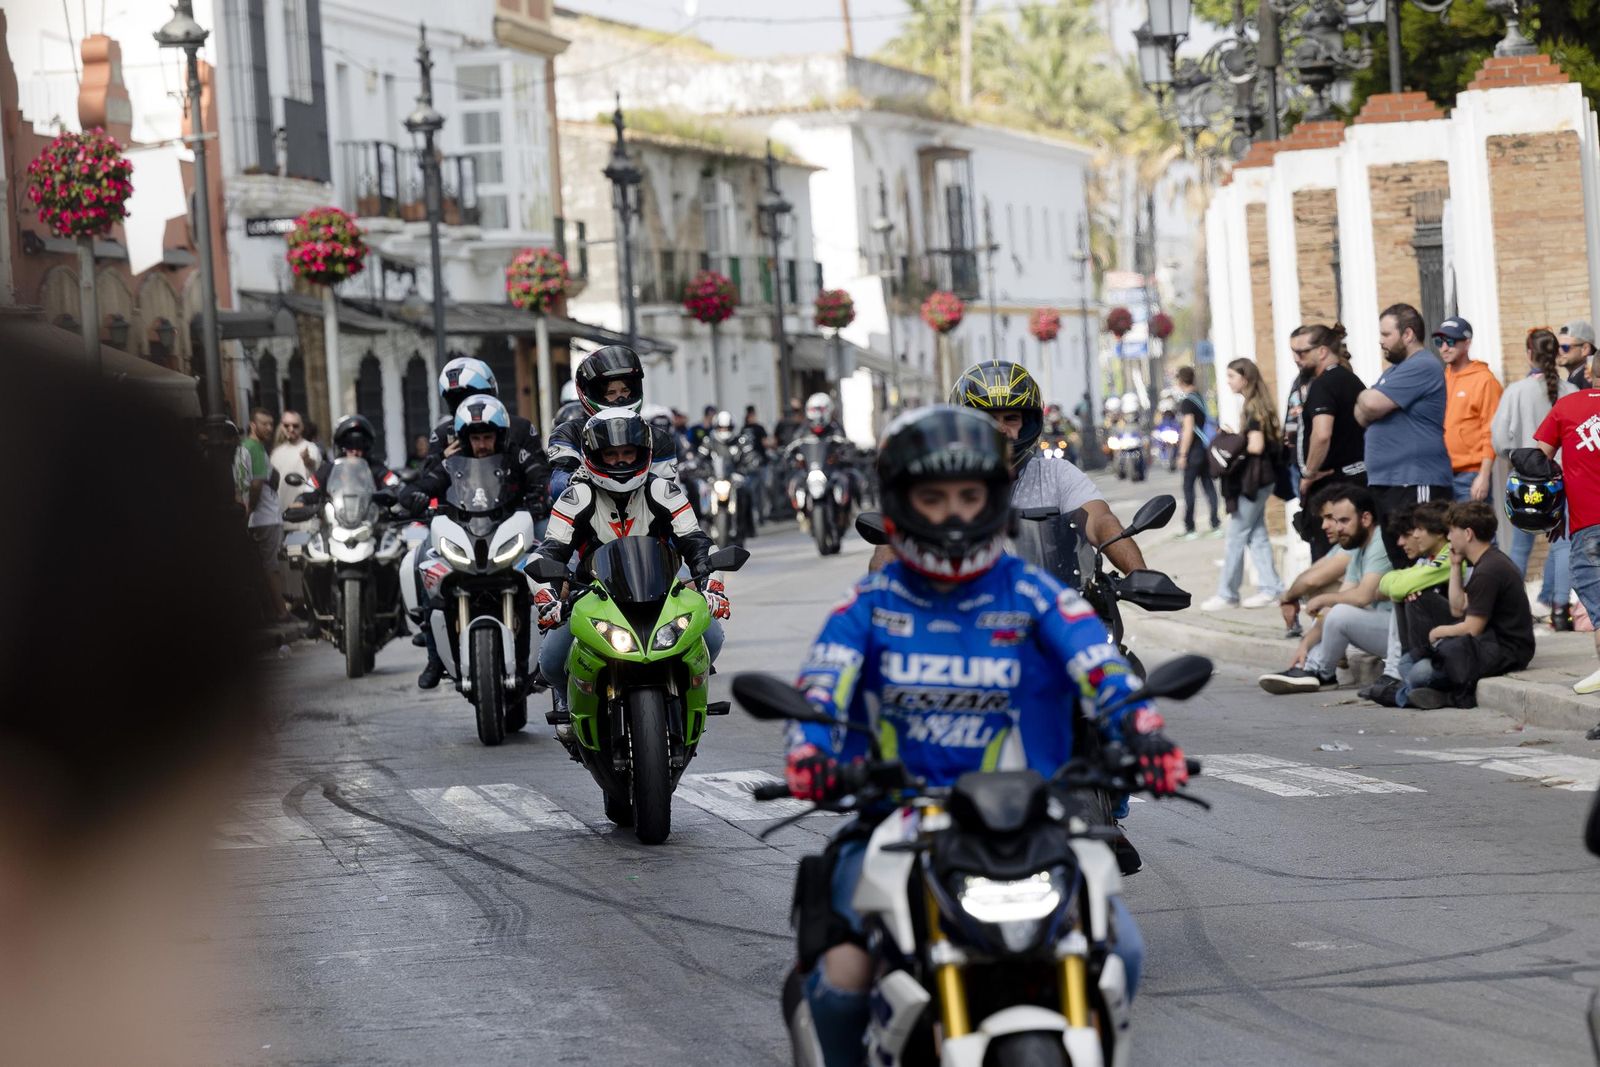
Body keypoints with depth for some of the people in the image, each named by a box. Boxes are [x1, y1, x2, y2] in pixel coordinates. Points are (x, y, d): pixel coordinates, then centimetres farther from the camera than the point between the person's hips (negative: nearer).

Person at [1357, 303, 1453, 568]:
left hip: (1416, 485, -10)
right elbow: (1362, 416, 17)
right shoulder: (1394, 370, 22)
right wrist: (1369, 403, -4)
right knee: (1395, 564, 10)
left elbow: (1371, 405, -18)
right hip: (1385, 484, 10)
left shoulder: (1423, 367, -11)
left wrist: (1365, 398, 4)